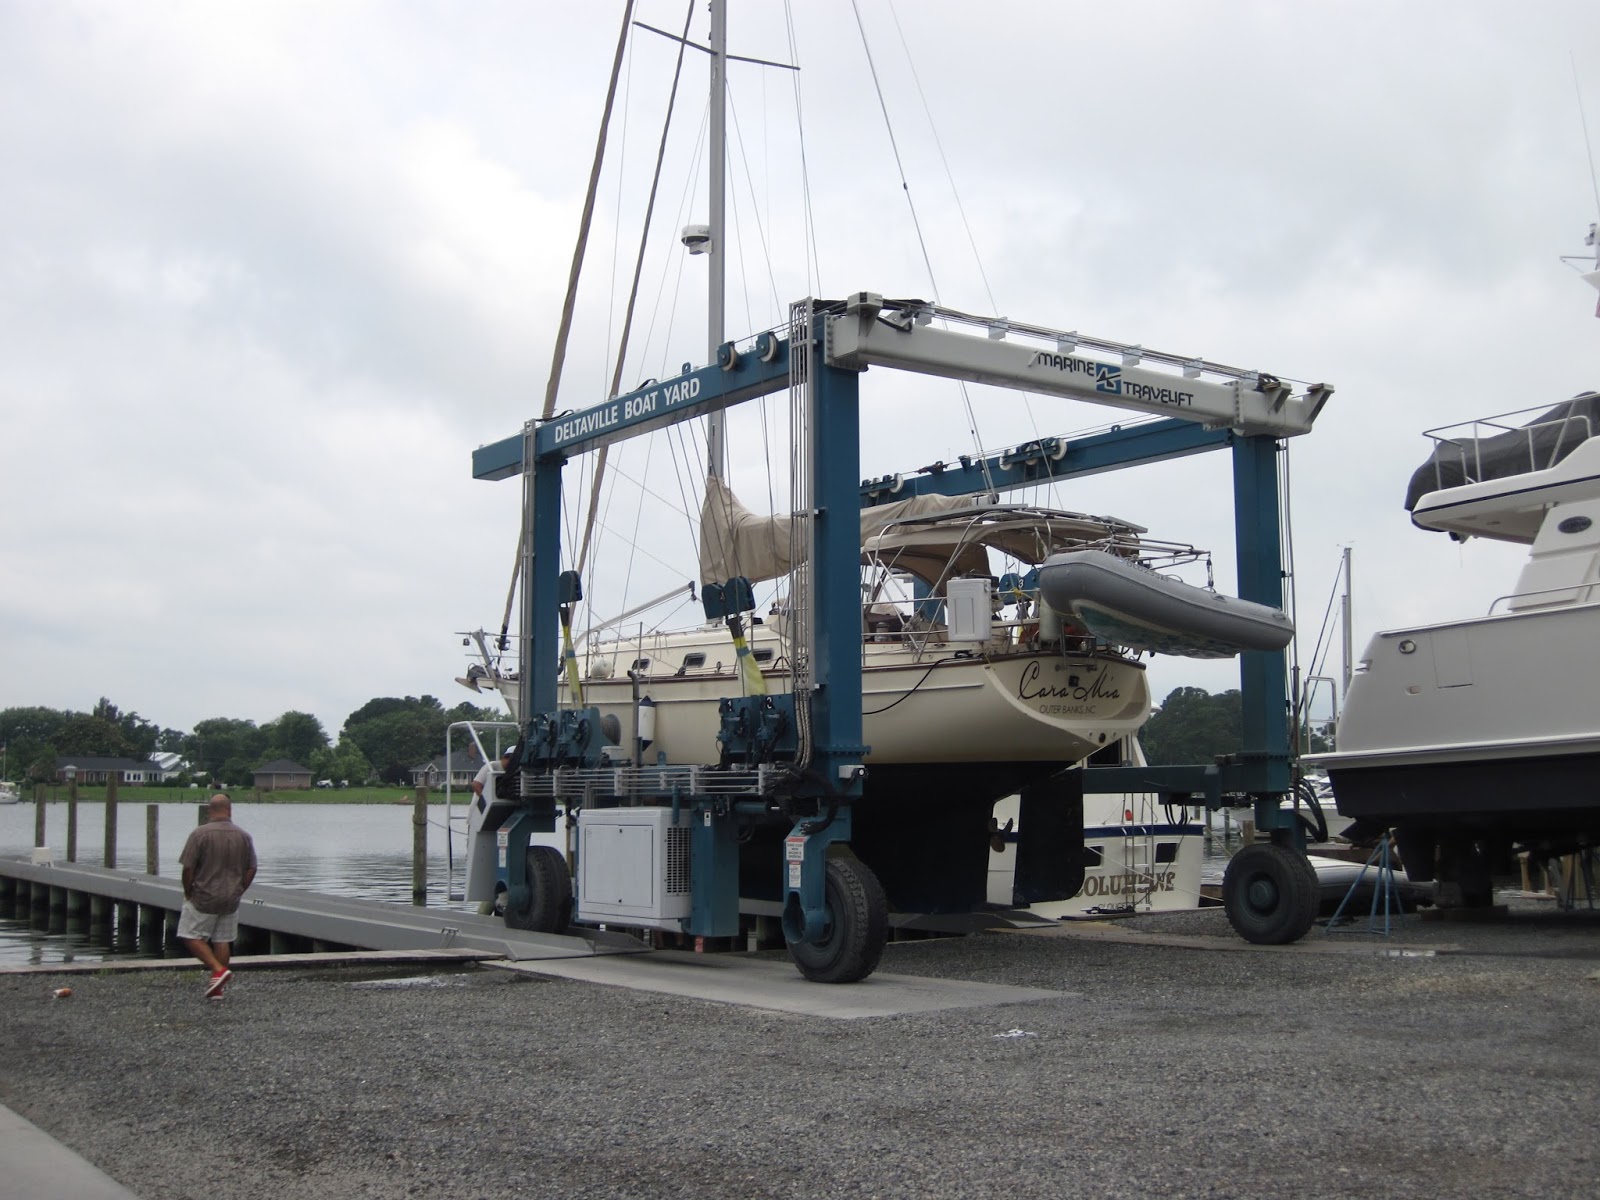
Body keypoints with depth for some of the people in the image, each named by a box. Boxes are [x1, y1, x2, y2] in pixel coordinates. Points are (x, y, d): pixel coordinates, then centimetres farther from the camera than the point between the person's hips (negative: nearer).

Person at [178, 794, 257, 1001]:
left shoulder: (200, 834, -13)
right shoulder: (244, 836, 0)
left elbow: (188, 869, -14)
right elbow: (251, 870, 4)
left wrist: (188, 893, 1)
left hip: (204, 899, -5)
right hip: (231, 901, 5)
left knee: (192, 937, 6)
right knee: (222, 941, 11)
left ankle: (218, 970, -8)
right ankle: (216, 988, 14)